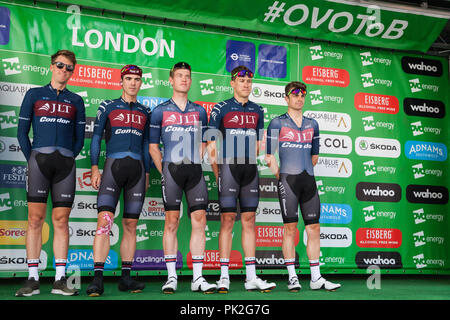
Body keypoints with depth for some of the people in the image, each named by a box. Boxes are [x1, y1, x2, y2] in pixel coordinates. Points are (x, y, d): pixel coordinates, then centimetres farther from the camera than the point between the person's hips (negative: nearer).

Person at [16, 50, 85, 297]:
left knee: (61, 221, 0)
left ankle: (60, 280, 4)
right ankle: (32, 279, 0)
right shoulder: (34, 95, 12)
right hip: (39, 158, -1)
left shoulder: (76, 101, 16)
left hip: (65, 162, 1)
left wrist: (67, 160, 6)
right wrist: (32, 161, 2)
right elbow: (22, 132, 9)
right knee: (35, 218, -5)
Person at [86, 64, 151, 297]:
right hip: (113, 165, -3)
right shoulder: (107, 107, 9)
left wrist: (147, 173, 14)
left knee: (130, 225, 4)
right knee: (105, 221, -15)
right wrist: (94, 168, -4)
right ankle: (97, 279, -15)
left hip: (137, 168, 3)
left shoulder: (145, 112, 17)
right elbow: (96, 138, 6)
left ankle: (126, 278, 10)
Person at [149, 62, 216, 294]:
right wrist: (163, 171, -1)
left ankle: (197, 278, 4)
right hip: (171, 168, -2)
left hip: (195, 170, 3)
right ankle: (171, 277, 4)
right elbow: (153, 146, 7)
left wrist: (197, 164, 6)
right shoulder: (160, 111, 8)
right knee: (171, 222, -3)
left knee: (199, 221, -1)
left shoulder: (199, 111, 15)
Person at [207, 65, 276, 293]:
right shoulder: (221, 109, 2)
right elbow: (211, 145, 1)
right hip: (228, 166, -4)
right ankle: (224, 277, 2)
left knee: (249, 221, 5)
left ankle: (251, 277, 9)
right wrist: (218, 173, -3)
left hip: (250, 169, 4)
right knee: (227, 220, -5)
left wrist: (250, 164, 11)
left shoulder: (257, 111, 14)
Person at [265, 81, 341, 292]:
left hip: (309, 180, 5)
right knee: (290, 227, -4)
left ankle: (316, 278, 10)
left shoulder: (312, 124, 16)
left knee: (314, 228, 3)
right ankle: (292, 277, 4)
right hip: (287, 179, -4)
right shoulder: (277, 123, 2)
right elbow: (269, 157, 1)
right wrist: (282, 178, 2)